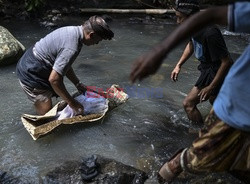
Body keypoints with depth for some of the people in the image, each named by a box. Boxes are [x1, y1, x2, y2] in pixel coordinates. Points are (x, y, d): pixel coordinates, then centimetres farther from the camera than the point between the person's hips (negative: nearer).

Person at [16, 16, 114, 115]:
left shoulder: (73, 30, 0)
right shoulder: (71, 49, -30)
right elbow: (54, 79, -30)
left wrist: (78, 84, 14)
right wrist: (72, 103, -20)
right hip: (31, 74, -9)